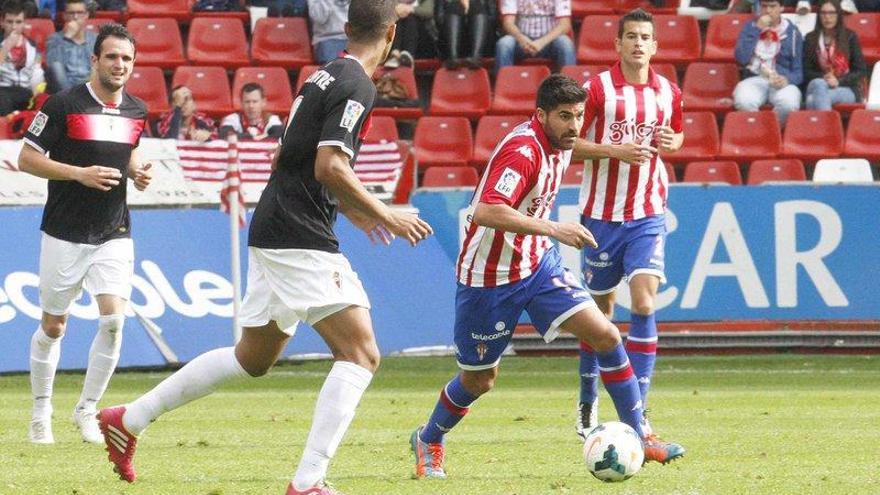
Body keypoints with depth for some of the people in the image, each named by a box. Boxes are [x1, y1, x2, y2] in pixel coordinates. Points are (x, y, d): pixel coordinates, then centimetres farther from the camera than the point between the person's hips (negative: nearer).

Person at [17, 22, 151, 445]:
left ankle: (87, 411, 3)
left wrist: (137, 172, 2)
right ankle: (41, 412, 24)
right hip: (65, 234, -3)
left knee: (113, 320, -12)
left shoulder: (136, 111, 6)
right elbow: (27, 159, -8)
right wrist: (80, 173, -19)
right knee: (53, 326, 7)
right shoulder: (63, 105, -10)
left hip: (114, 235, 3)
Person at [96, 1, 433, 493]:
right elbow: (329, 167, -23)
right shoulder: (358, 87, -14)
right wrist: (384, 215, -15)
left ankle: (130, 418, 28)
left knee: (253, 358, 21)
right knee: (361, 354, -11)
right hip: (302, 240, -10)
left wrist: (354, 210, 31)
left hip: (273, 234, 10)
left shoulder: (326, 77, 15)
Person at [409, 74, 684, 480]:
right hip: (490, 276, -7)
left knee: (605, 334, -9)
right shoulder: (522, 151, -25)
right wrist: (553, 229, -39)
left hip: (538, 264, 7)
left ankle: (637, 435, -1)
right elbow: (487, 212, -39)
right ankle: (428, 440, 35)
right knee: (479, 379, 7)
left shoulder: (560, 145, 2)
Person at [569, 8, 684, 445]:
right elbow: (569, 145, -7)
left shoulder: (668, 93, 5)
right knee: (601, 307, 9)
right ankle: (588, 401, 29)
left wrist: (671, 142, -1)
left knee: (644, 302, -14)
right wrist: (617, 150, -20)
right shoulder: (597, 89, -6)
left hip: (648, 215, 1)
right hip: (601, 213, -1)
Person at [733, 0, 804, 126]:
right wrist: (757, 30, -7)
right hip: (754, 79, 0)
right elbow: (742, 59, -6)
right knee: (743, 101, -37)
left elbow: (798, 71, 6)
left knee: (789, 103, -37)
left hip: (781, 82, 0)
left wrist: (787, 80, -17)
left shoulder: (792, 32, 8)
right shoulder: (750, 27, 11)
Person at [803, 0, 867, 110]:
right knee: (819, 84, -37)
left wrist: (839, 81, -12)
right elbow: (806, 71, 8)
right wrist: (823, 77, -13)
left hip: (846, 89, -2)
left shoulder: (850, 37, 6)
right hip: (816, 87, 2)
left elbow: (861, 71, 4)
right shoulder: (811, 39, 11)